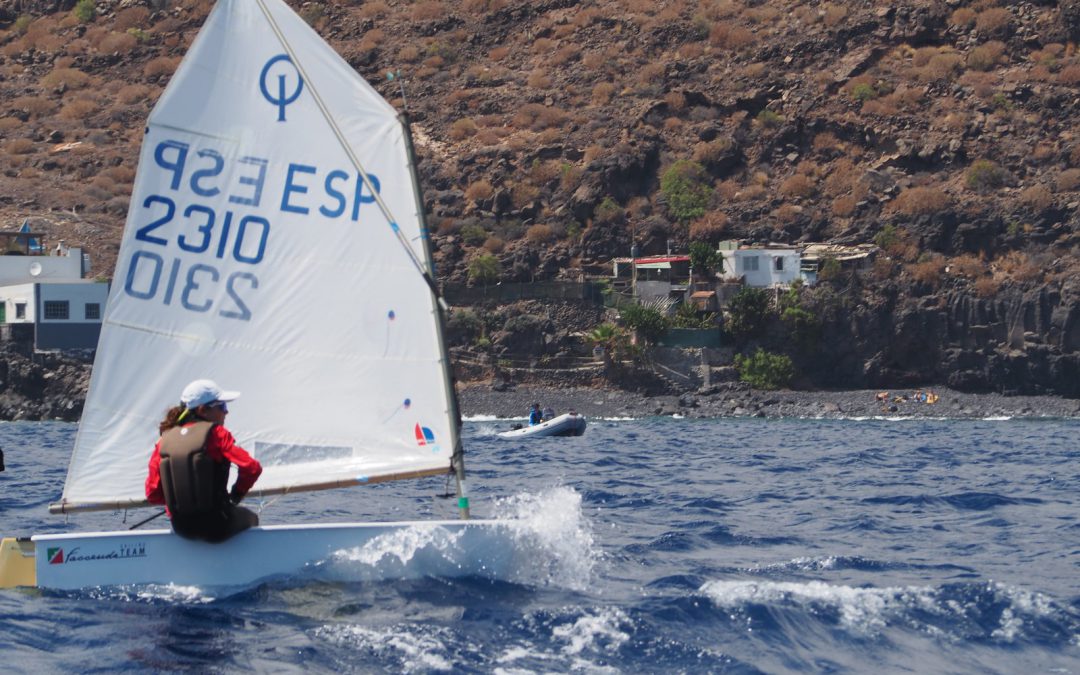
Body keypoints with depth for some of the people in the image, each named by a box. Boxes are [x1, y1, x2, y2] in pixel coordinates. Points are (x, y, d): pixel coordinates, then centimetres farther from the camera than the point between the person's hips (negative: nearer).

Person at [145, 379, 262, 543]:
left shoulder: (165, 440, 3)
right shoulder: (215, 433, -11)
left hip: (181, 529, 5)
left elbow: (153, 494, 1)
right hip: (215, 527, -5)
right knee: (250, 518, 30)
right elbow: (251, 468, -18)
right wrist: (236, 495, -1)